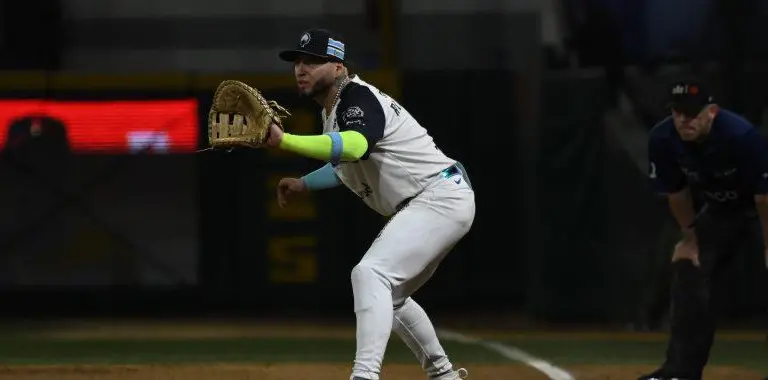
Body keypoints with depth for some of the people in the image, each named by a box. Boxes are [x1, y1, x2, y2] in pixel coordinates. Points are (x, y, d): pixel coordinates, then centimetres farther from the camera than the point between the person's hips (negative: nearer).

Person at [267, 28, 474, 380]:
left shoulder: (358, 98, -17)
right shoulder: (332, 109, 13)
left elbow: (354, 146, -41)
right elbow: (346, 166, 32)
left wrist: (284, 141, -48)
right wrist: (303, 184, 18)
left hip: (441, 198, -11)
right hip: (420, 207, 11)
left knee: (369, 274, -26)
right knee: (388, 296, 24)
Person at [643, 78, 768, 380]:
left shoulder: (742, 137, -36)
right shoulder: (663, 140, -21)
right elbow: (677, 194, -4)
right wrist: (690, 238, 1)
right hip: (718, 211, 6)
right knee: (687, 275, 2)